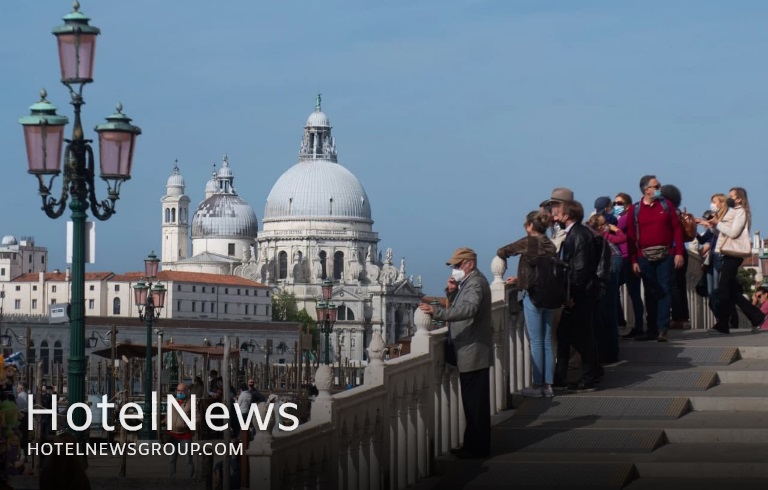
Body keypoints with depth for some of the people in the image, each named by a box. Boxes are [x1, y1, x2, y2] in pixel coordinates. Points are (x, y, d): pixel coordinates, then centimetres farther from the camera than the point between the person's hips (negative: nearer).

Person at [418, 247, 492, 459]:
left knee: (475, 403, -5)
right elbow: (456, 308, 19)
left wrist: (436, 311, -40)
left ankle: (478, 447, -1)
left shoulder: (476, 283, -16)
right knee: (473, 402, 14)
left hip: (473, 354, -10)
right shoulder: (468, 282, 17)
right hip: (469, 353, 10)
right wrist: (452, 292, 0)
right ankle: (473, 444, 19)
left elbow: (468, 309, -33)